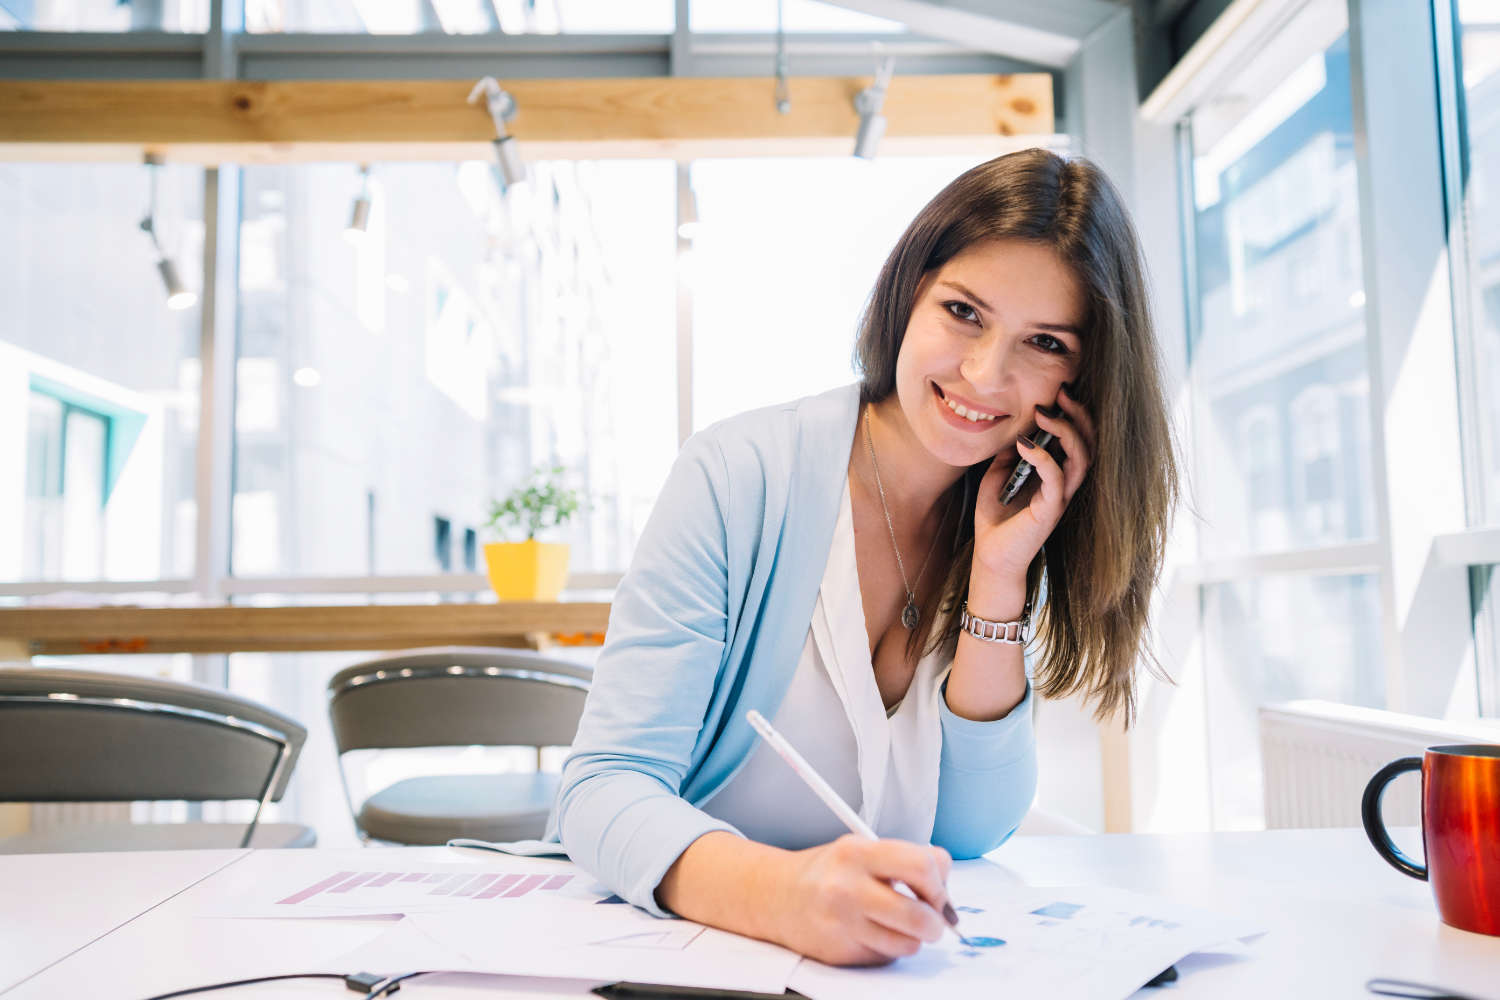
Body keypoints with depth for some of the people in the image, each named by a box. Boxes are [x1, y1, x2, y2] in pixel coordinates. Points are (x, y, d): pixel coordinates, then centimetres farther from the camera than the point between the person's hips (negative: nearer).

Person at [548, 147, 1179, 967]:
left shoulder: (1016, 526, -3)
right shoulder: (739, 478, -16)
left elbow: (970, 833, -6)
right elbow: (604, 788, -20)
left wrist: (999, 581, -18)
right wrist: (778, 892, -39)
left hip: (878, 952, 3)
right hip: (658, 939, -2)